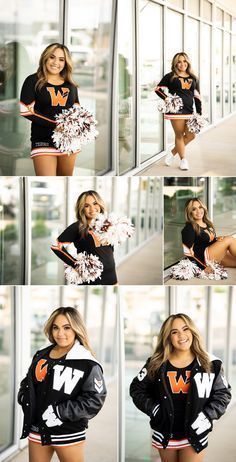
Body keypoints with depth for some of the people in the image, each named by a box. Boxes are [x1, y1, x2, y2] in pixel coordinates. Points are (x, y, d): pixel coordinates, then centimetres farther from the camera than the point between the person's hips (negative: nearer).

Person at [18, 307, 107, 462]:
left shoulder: (88, 364, -13)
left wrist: (60, 412, -21)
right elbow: (28, 383, 18)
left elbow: (94, 400, -18)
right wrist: (26, 400, -2)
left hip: (68, 435, -5)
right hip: (37, 430, 5)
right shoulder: (41, 356, 7)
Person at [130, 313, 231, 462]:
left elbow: (223, 394, 2)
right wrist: (152, 409, -9)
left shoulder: (211, 364, -5)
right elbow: (137, 389, 5)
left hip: (195, 434, -2)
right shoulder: (157, 364, -2)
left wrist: (207, 416, -11)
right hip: (165, 434, 2)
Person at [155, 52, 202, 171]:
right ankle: (183, 159, 14)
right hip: (176, 110, -4)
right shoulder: (170, 76, 3)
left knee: (191, 135, 0)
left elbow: (197, 96, 14)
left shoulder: (193, 78, 14)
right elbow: (158, 89, 3)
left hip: (189, 111, 5)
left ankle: (172, 152, 19)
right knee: (179, 135, 1)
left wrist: (199, 113, 8)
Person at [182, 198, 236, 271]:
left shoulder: (208, 224, 14)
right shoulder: (189, 229, -11)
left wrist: (219, 239, -1)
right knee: (229, 239, -19)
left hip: (217, 255, 8)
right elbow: (188, 252, -14)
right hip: (203, 258, -8)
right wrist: (204, 267, -19)